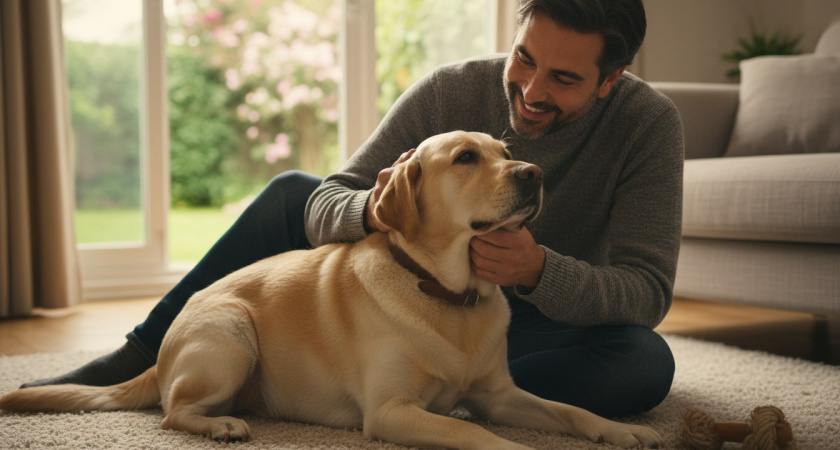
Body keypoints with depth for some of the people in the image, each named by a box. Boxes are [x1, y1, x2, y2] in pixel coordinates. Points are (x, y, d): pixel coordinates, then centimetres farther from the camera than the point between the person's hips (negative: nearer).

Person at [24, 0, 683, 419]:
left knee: (646, 362, -34)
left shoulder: (647, 123, -19)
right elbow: (327, 199, -15)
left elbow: (648, 290, -24)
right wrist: (369, 210, -40)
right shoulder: (451, 92, -14)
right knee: (292, 192, -8)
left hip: (547, 326, -1)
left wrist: (540, 272, -44)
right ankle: (145, 356, -1)